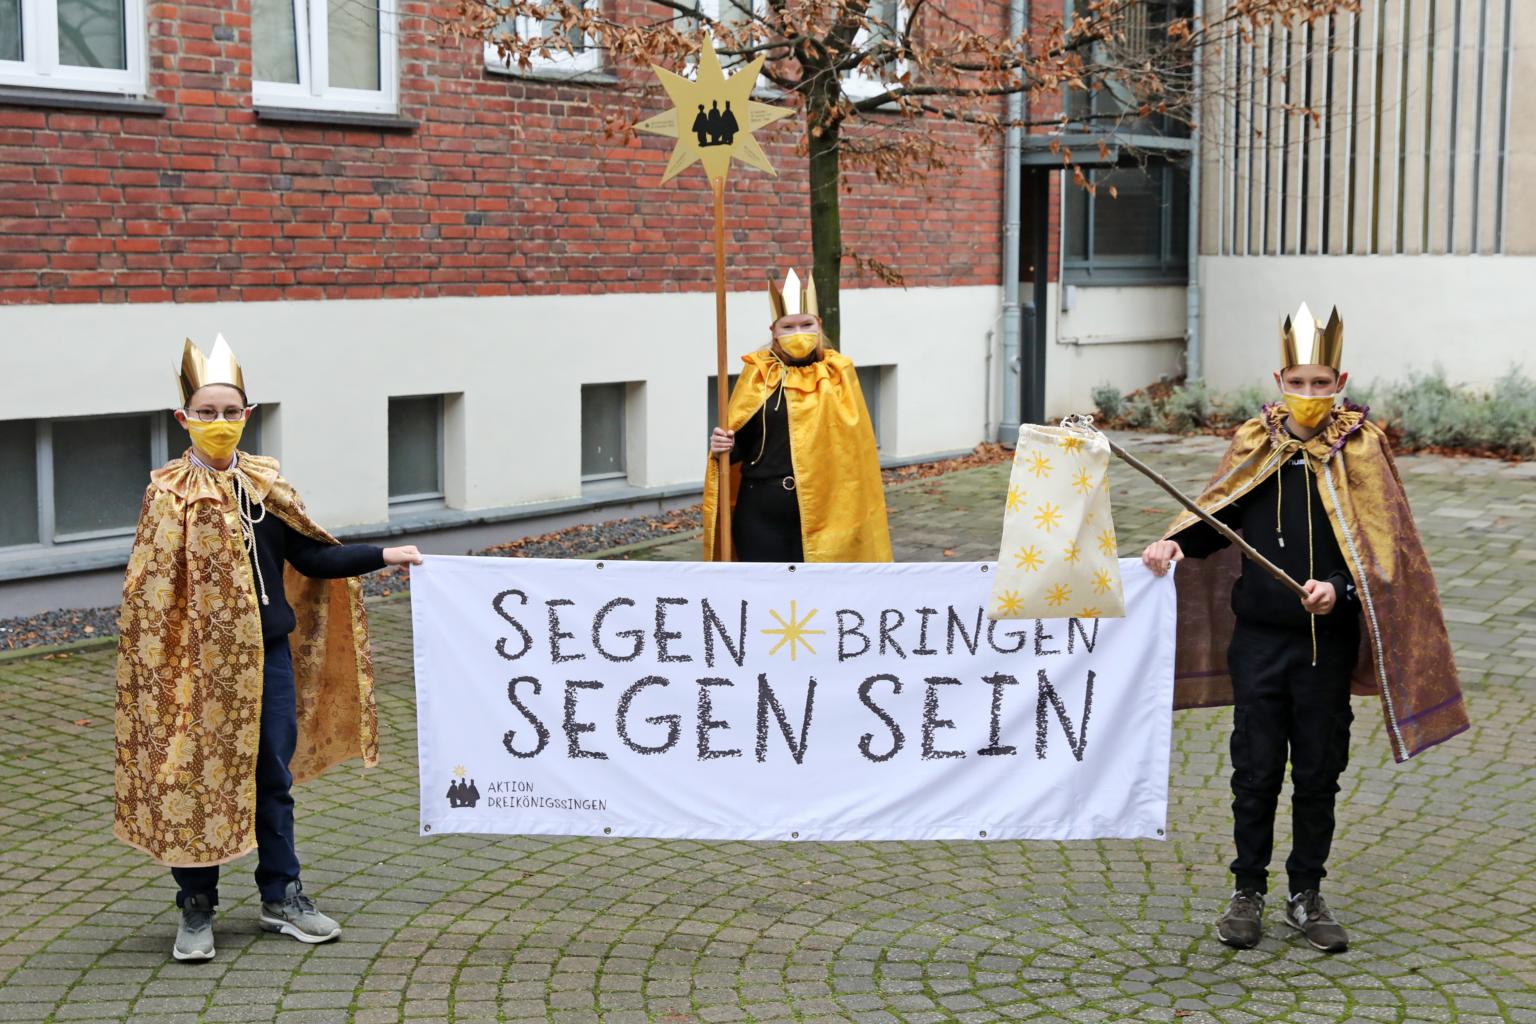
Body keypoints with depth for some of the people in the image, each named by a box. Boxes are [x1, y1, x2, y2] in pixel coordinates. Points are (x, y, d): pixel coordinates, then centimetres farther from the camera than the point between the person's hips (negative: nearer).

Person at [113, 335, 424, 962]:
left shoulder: (266, 484, 5)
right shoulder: (168, 492, -6)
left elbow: (312, 557, 7)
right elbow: (148, 590, -6)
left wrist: (382, 556, 1)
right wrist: (150, 666, -11)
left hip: (268, 656, 4)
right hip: (196, 662, -4)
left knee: (273, 779, 11)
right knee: (195, 781, 4)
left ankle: (281, 897, 25)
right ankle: (196, 913, 17)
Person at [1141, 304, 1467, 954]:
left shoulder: (1361, 449, -4)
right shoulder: (1256, 442, 2)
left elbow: (1381, 547, -7)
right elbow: (1219, 516, 12)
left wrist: (1339, 590, -25)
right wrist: (1177, 543, -8)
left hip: (1328, 642, -1)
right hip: (1257, 637, 1)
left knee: (1319, 774, 9)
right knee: (1255, 771, 7)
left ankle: (1307, 896, 24)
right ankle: (1248, 892, 21)